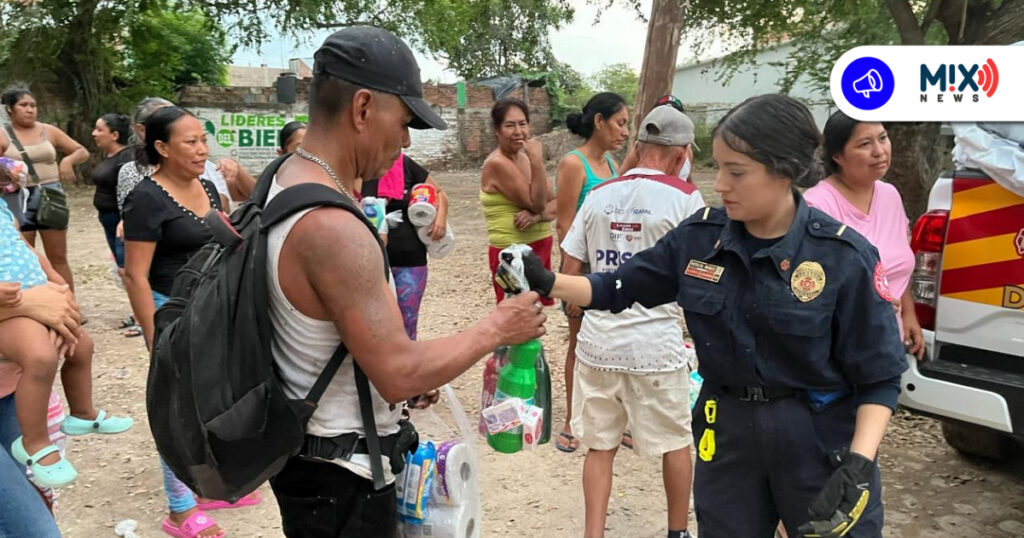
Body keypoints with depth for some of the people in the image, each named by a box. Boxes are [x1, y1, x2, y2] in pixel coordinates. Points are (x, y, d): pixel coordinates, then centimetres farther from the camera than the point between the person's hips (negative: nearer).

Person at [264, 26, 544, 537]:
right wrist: (495, 329, -14)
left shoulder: (282, 183, 2)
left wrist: (405, 375, 14)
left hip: (301, 446, 9)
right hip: (340, 473, -9)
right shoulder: (331, 229, -30)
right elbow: (399, 375, -27)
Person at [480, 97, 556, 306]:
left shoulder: (525, 158, 9)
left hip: (539, 249, 8)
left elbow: (556, 203, 4)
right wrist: (537, 163, -23)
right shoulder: (497, 163, -15)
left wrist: (537, 215, -16)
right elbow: (536, 203, -18)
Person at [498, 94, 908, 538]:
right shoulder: (699, 237, -5)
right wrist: (547, 282, -9)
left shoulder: (843, 256, -16)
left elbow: (879, 377, -12)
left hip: (822, 441, -3)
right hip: (726, 434, 4)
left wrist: (859, 464, -24)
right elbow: (621, 288, 6)